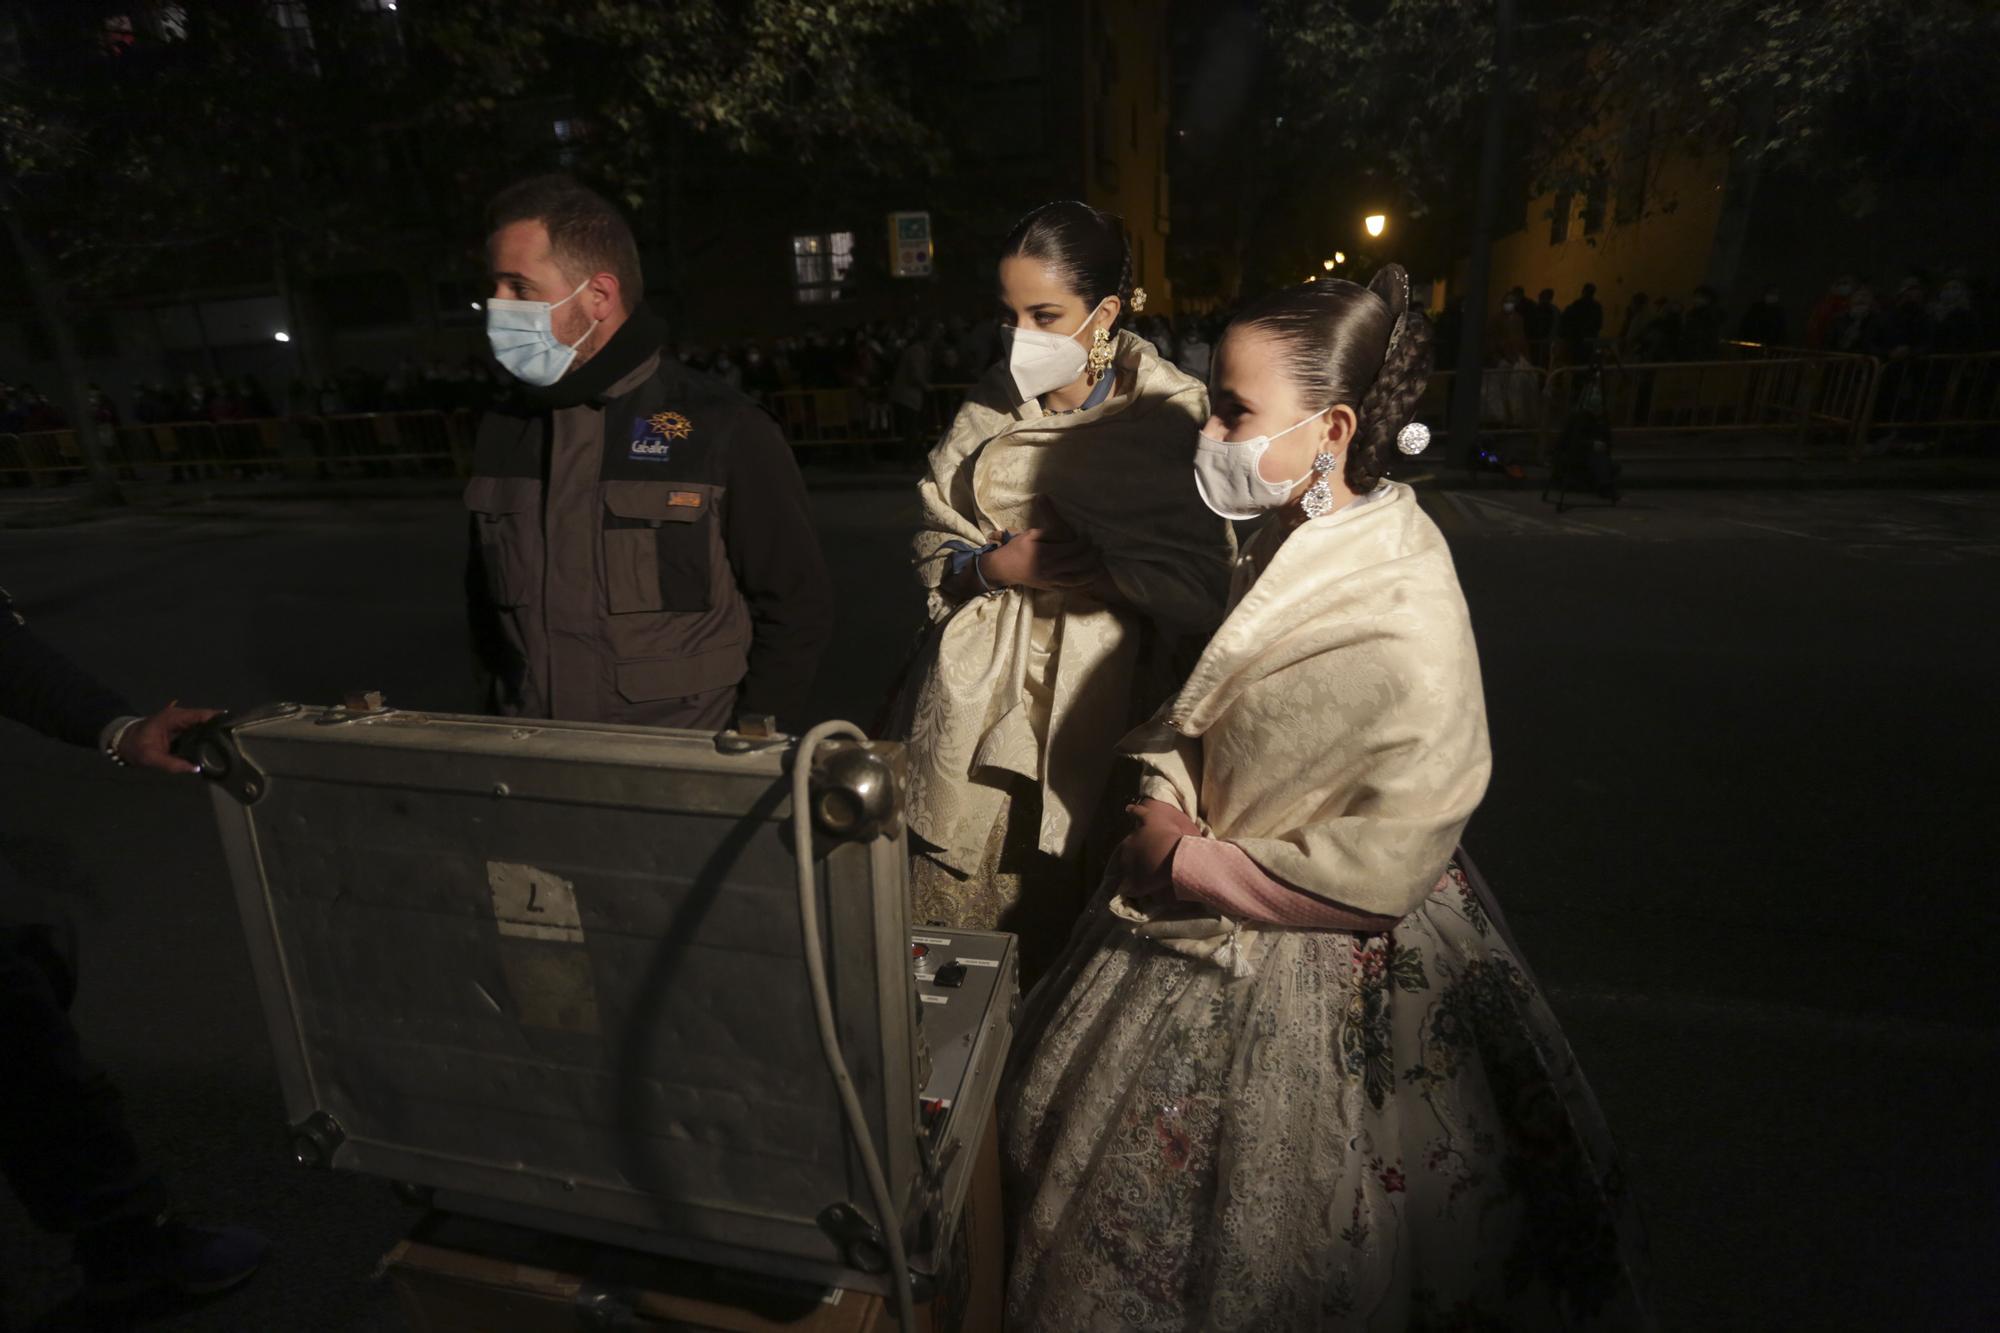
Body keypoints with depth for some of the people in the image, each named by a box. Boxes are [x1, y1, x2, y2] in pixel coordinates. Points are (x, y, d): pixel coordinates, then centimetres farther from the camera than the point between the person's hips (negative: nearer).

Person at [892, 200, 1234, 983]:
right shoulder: (991, 409, 8)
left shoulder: (1176, 417, -3)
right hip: (980, 709, 3)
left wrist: (1104, 569, -19)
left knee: (1077, 942, 7)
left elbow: (1206, 583, -6)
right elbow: (936, 548, 9)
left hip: (1096, 708, -3)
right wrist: (997, 567, -10)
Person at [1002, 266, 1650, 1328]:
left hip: (1308, 978, -8)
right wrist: (1164, 806, -2)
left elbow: (1378, 874, -25)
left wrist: (1184, 864, -18)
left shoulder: (1404, 627, -28)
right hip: (1204, 932, 8)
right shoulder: (1286, 546, -3)